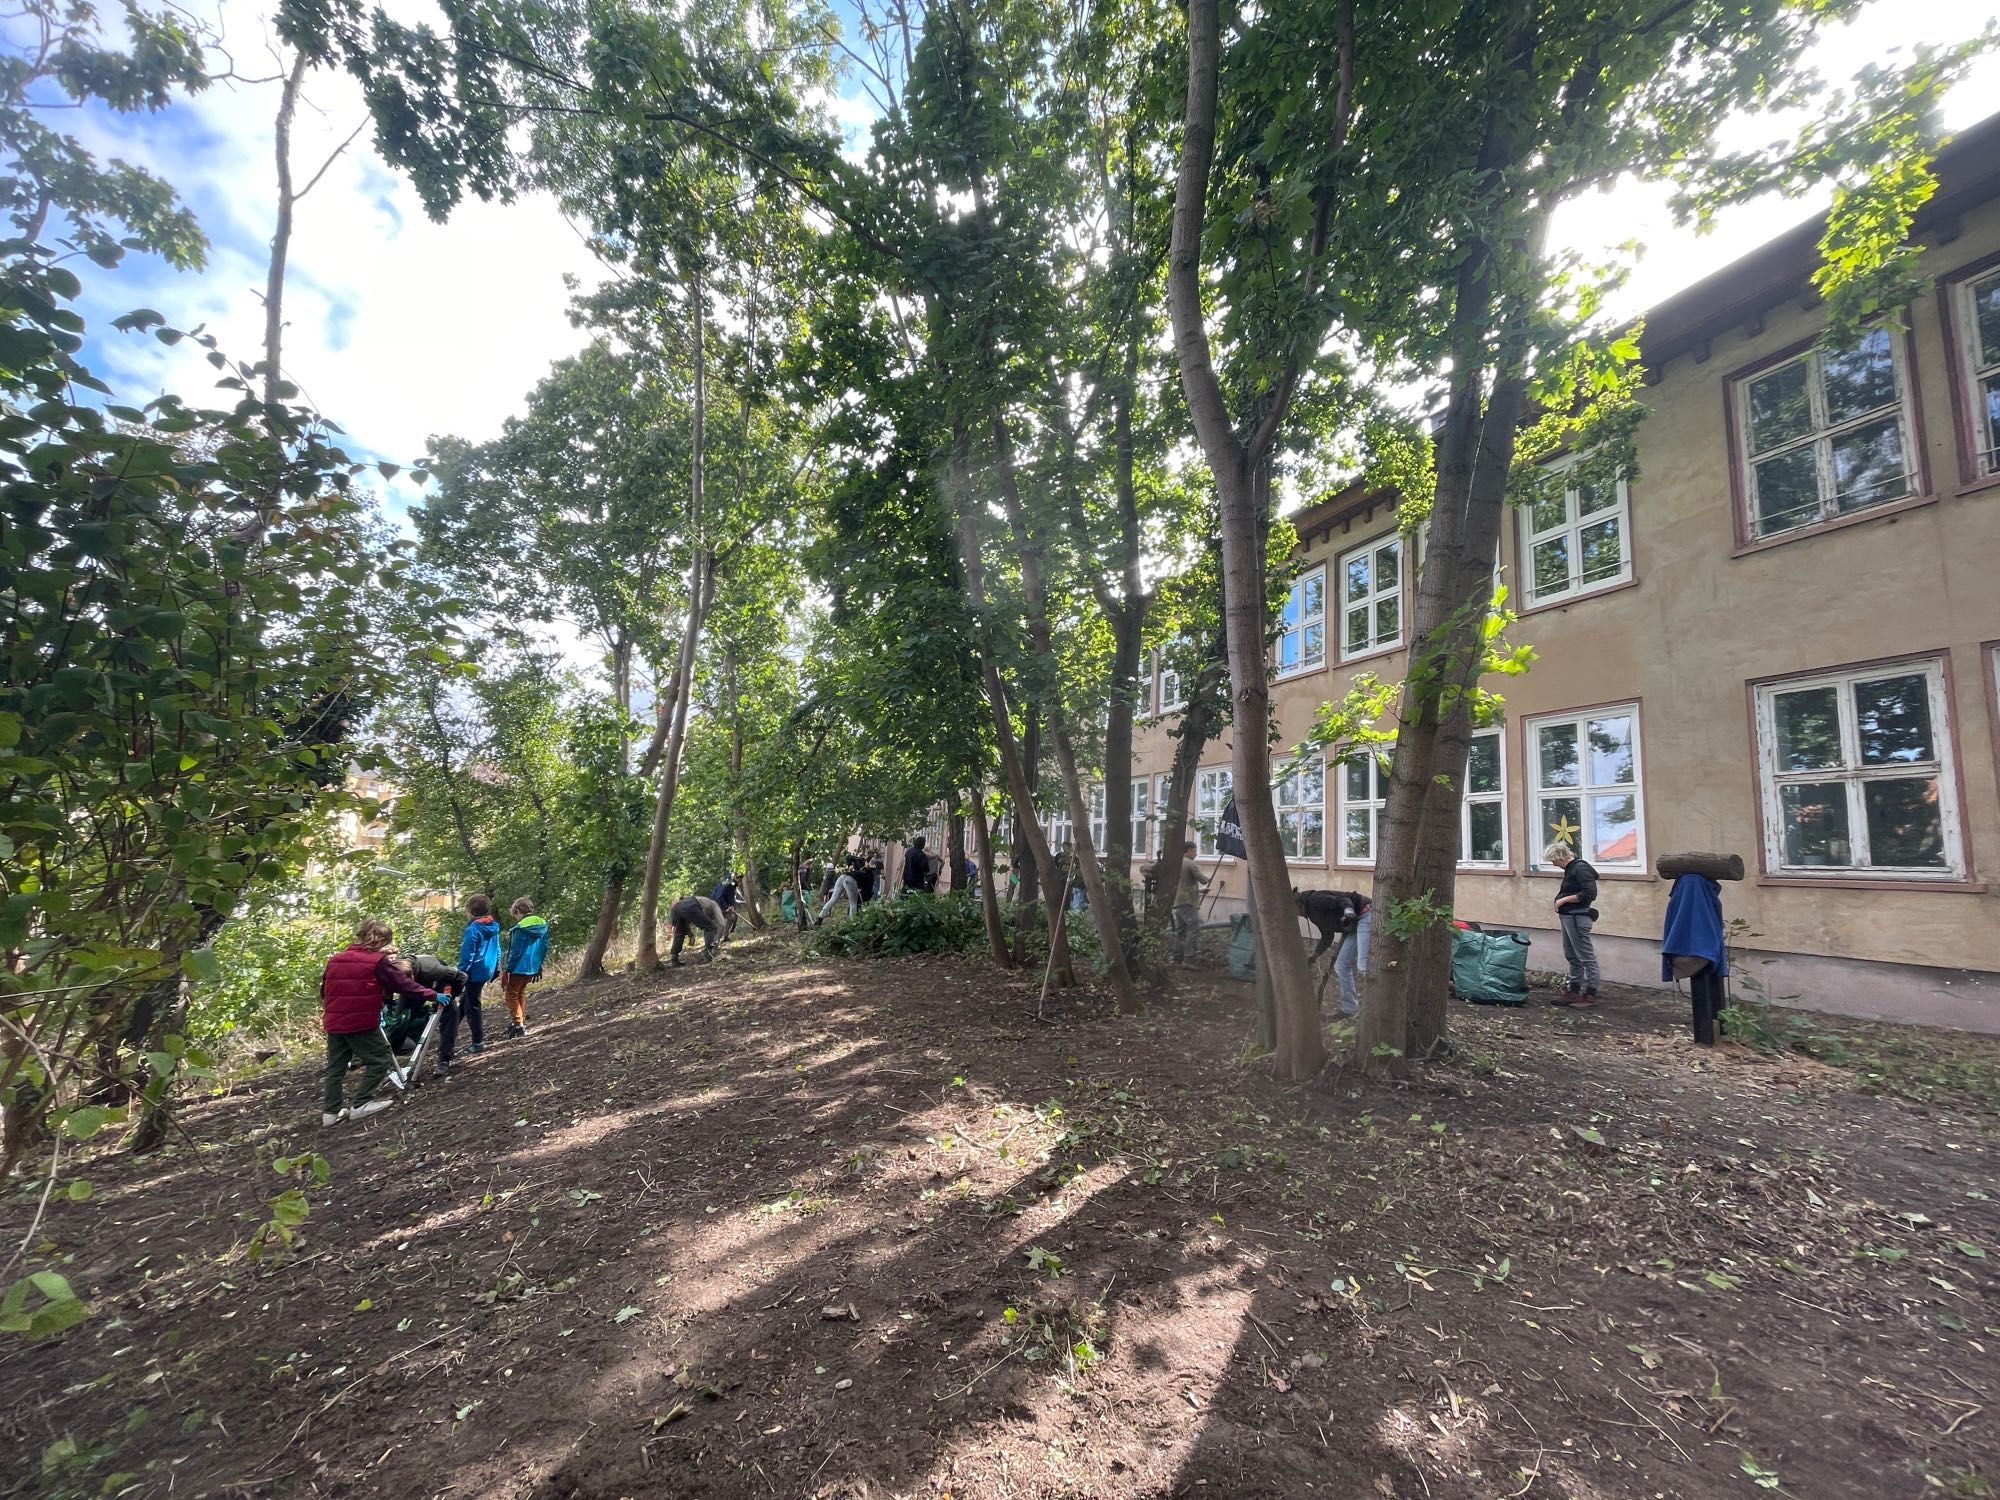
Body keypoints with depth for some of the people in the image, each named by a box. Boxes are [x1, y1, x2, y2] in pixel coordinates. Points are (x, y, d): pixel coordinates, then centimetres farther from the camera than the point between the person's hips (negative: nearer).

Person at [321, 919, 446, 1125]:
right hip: (362, 1023, -7)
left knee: (336, 1067, 17)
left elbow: (324, 990, 20)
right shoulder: (378, 961, -9)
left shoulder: (335, 959, 11)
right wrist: (433, 995, -1)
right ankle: (361, 1104, 1)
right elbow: (404, 984, -9)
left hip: (334, 1023, 8)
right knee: (381, 1059, 3)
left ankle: (331, 1111, 19)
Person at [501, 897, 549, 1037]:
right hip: (532, 968, 8)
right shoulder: (543, 926, 5)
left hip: (519, 968, -8)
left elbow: (515, 952, -17)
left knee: (512, 995, 3)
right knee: (521, 994, 22)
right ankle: (521, 1022, 25)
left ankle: (518, 1025, -3)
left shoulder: (521, 928, -17)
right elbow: (544, 948, 11)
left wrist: (507, 970, -10)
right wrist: (538, 966, 19)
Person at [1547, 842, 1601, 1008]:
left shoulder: (1581, 868, -15)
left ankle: (1590, 996, 3)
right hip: (1569, 917, 11)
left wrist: (1564, 900, -17)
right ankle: (1573, 992, 23)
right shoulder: (1570, 869, 14)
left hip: (1578, 918, -11)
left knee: (1586, 957, -3)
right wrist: (1560, 903, 8)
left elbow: (1589, 894, -22)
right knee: (1572, 957, 15)